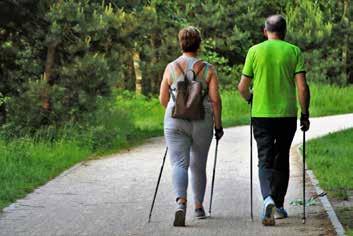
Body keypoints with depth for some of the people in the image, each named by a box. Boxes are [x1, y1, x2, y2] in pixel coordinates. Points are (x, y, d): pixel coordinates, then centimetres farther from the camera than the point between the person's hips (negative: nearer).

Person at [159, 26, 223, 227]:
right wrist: (218, 125, 4)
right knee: (199, 165, 16)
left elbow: (163, 99, 6)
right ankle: (199, 207, 26)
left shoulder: (171, 68, 2)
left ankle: (181, 202, -28)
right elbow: (215, 99, -5)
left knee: (179, 163, -5)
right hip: (202, 121, 1)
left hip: (175, 121, -1)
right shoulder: (208, 69, -1)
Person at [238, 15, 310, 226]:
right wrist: (305, 114, 4)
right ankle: (279, 206, 23)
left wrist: (251, 99, 23)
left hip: (261, 114, -1)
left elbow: (243, 87, 1)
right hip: (287, 114, 1)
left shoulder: (255, 51, -1)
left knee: (265, 161, 1)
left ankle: (268, 198, -24)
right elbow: (302, 87, -7)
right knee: (282, 160, 16)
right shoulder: (294, 52, -1)